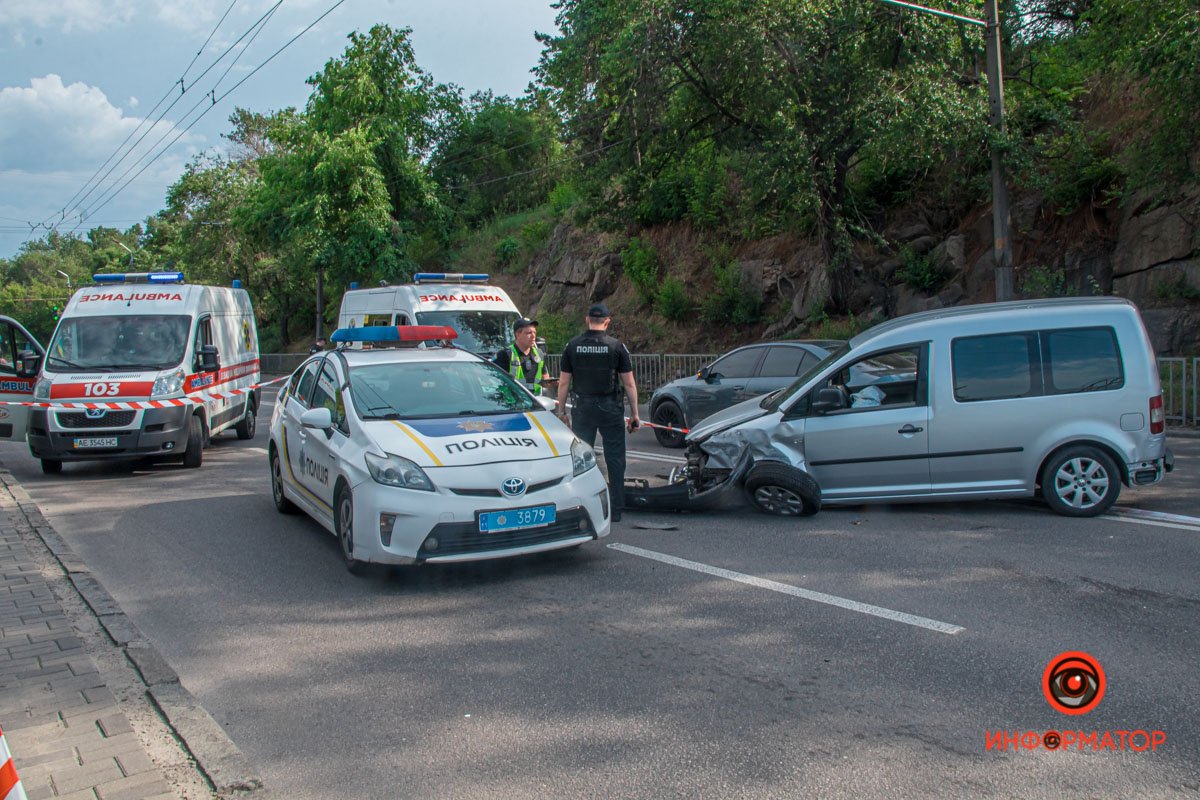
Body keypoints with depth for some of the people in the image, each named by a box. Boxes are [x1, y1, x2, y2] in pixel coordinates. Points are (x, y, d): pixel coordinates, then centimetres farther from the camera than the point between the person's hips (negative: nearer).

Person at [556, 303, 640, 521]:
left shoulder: (573, 346, 1)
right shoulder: (616, 346, -4)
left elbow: (563, 383, 3)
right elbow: (629, 384, -3)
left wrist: (561, 410, 11)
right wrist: (635, 414, 4)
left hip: (582, 408, 2)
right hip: (610, 409, -2)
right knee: (615, 459, 6)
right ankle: (616, 510, 7)